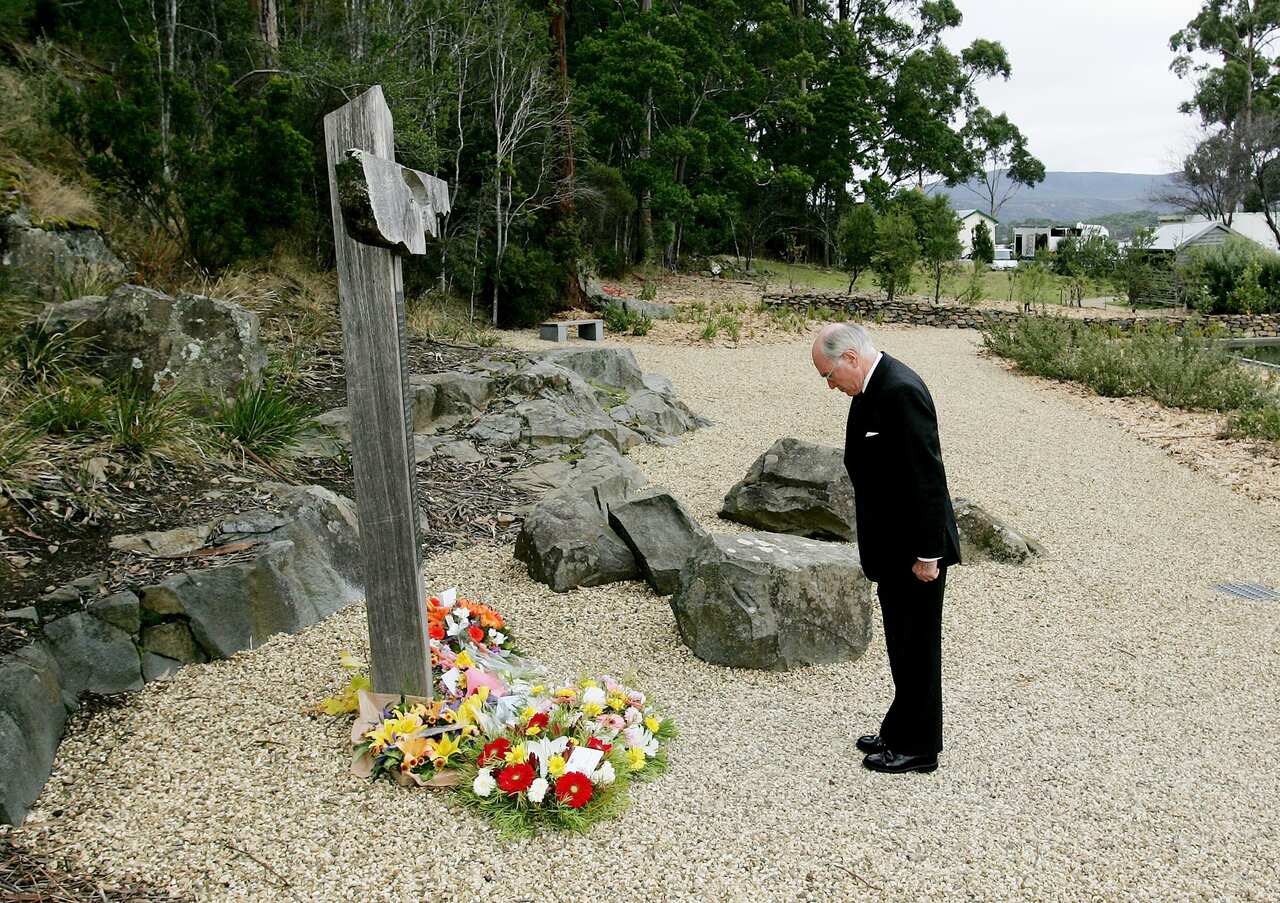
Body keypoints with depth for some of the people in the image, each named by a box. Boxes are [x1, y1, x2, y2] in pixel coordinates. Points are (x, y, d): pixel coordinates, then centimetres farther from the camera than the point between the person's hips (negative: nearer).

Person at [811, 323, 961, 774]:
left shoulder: (901, 391, -23)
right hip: (892, 548, 10)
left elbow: (927, 477, -24)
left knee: (917, 648, 4)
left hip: (916, 549, -10)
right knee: (902, 646, 20)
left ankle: (918, 748, 19)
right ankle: (900, 731, 35)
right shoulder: (874, 387, 8)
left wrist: (927, 553, -21)